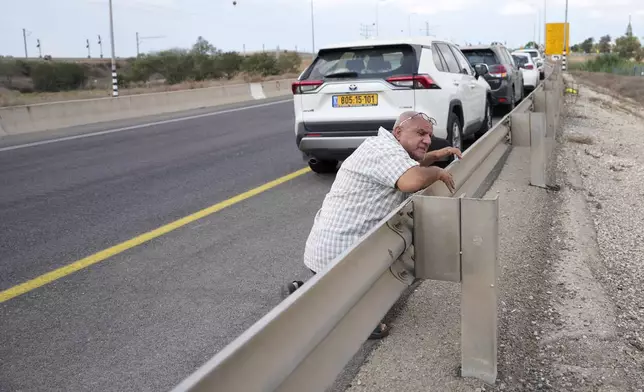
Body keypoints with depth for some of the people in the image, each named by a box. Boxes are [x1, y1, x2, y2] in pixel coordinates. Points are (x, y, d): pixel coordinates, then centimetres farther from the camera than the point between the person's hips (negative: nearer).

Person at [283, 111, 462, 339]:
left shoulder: (385, 149, 15)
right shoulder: (386, 150, -17)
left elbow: (408, 166, 36)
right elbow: (413, 180, -36)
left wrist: (436, 156, 19)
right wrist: (438, 173, -16)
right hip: (338, 253, -11)